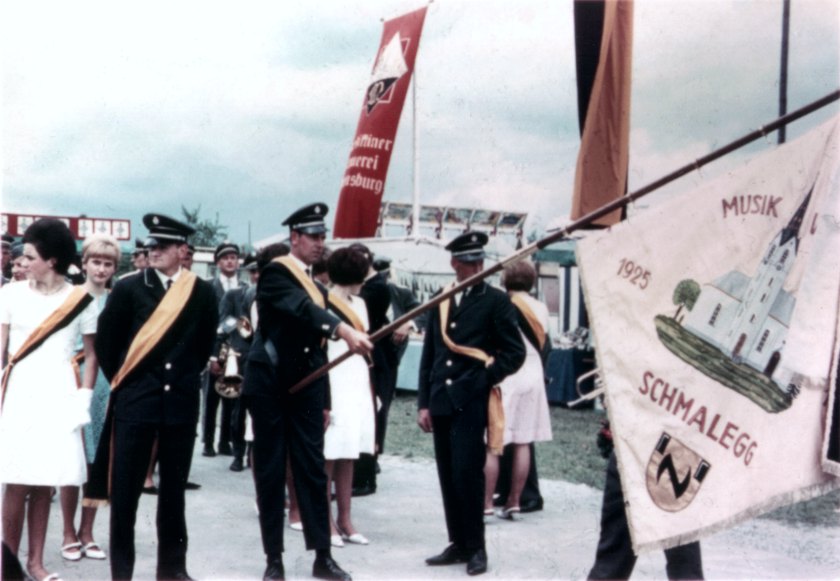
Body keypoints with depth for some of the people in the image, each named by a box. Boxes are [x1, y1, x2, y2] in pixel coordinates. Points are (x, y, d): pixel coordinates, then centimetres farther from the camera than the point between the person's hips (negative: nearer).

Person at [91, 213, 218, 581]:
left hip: (181, 402, 1)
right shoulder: (128, 288, -1)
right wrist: (121, 381, 5)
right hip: (134, 400, -1)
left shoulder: (202, 292, 3)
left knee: (174, 487, 10)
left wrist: (185, 379, 10)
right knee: (125, 488, 1)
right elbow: (105, 340, 4)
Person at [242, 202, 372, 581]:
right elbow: (301, 309, -28)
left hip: (305, 388, 6)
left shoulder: (317, 287, 16)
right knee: (270, 472, 2)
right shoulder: (276, 273, -7)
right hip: (270, 385, -6)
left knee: (313, 470, 5)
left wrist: (324, 401, 17)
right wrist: (342, 329, -43)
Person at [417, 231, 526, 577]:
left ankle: (476, 547, 3)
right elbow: (429, 356, 14)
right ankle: (458, 543, 17)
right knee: (448, 476, 8)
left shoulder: (495, 301, 0)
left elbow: (515, 352, -2)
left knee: (467, 473, -8)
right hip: (441, 402, 5)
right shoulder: (440, 302, 13)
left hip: (471, 401, -5)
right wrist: (424, 402, 9)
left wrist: (484, 379, -8)